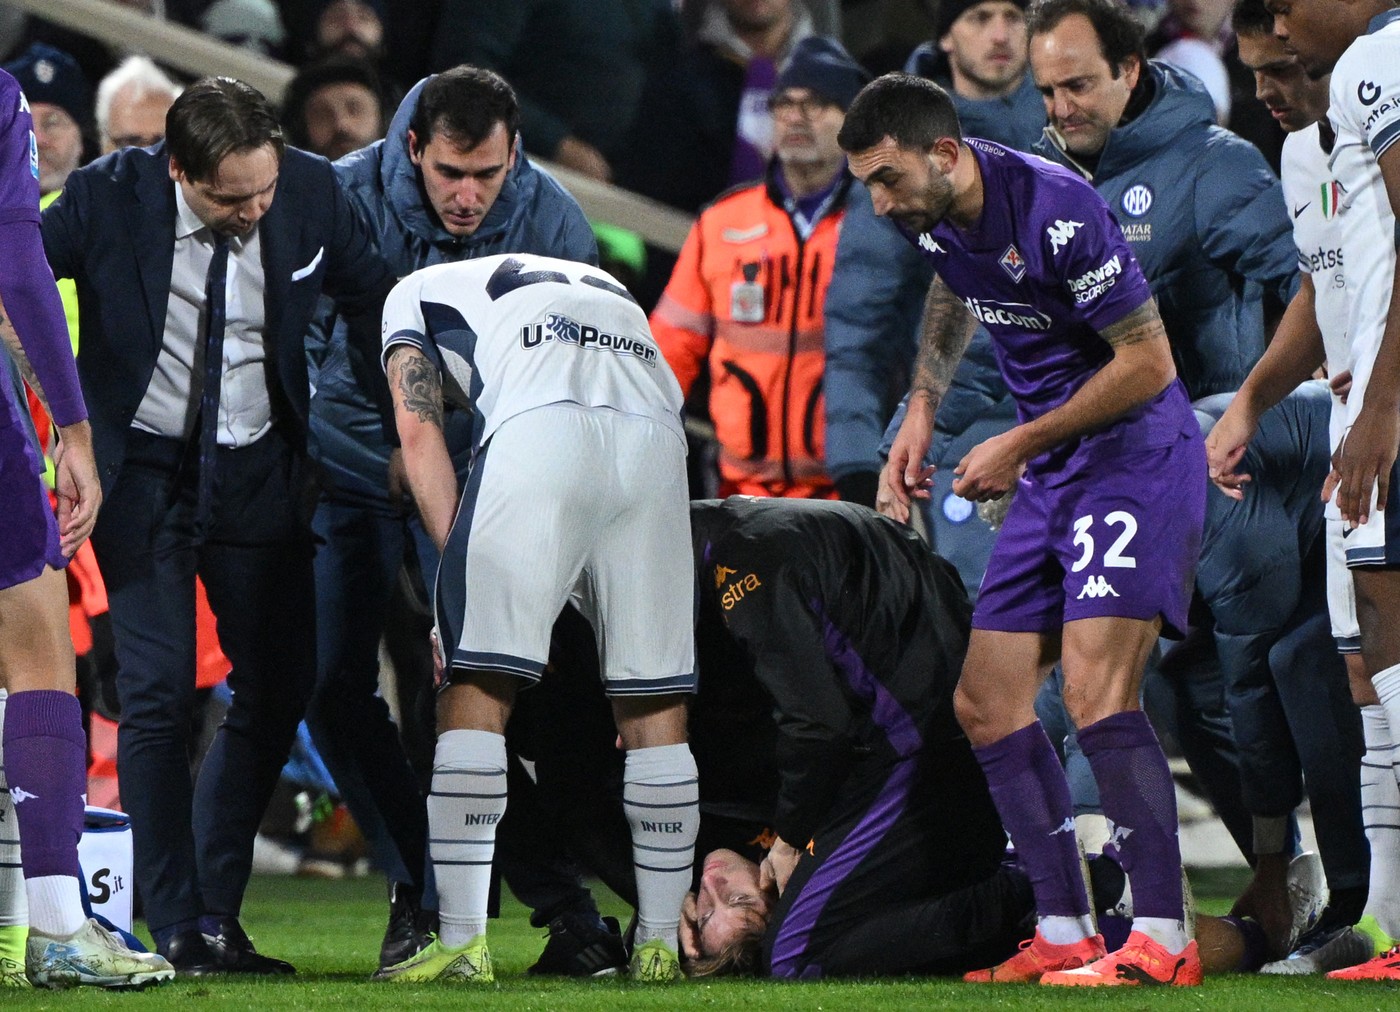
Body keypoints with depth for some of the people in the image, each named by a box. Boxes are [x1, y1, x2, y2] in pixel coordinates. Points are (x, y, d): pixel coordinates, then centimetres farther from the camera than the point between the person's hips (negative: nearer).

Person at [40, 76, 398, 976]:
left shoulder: (313, 194, -10)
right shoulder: (107, 201, -18)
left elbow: (376, 302, 6)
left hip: (257, 473, 3)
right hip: (143, 467, -3)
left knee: (280, 688, 2)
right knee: (158, 695, -9)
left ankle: (217, 915, 15)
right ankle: (175, 933, -3)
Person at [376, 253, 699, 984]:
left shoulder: (416, 295, 29)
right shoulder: (602, 287, 42)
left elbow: (419, 432, 13)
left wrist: (459, 562, 9)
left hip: (540, 430, -4)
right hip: (656, 436, 4)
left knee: (478, 687, 2)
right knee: (656, 701, 12)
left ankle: (462, 944, -3)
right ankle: (659, 944, 15)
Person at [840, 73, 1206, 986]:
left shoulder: (1055, 211, -24)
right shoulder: (932, 214, 1)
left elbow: (1149, 361, -19)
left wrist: (1023, 446, -13)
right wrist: (923, 407, 14)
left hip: (1136, 455, -9)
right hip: (1050, 473, 9)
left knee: (1095, 689, -21)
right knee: (987, 702, 5)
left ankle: (1163, 939, -18)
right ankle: (1065, 935, 9)